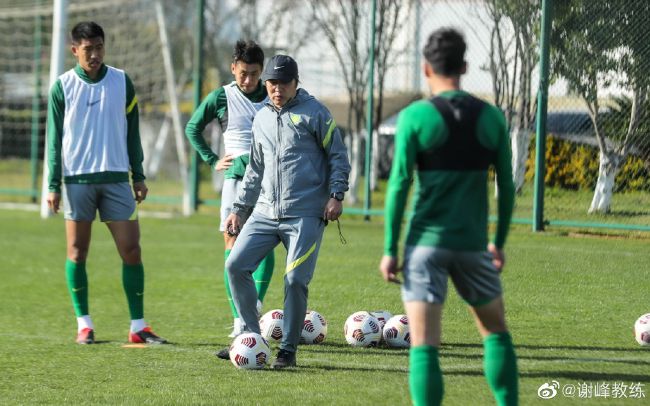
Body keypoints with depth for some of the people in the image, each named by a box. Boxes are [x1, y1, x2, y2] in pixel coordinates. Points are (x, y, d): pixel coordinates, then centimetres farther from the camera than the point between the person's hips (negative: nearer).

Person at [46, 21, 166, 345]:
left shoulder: (121, 82, 5)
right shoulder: (63, 87, 1)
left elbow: (132, 132, 10)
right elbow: (54, 139, 2)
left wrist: (138, 177, 8)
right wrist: (53, 186, -3)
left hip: (116, 178, 1)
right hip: (77, 179, -1)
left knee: (131, 250, -4)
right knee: (77, 252, 2)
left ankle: (138, 326, 1)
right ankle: (83, 324, 11)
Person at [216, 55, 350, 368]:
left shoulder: (314, 113, -1)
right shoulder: (261, 118, 16)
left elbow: (338, 155, 1)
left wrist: (336, 195, -9)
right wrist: (239, 209, 22)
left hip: (305, 215, -6)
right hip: (265, 212, 6)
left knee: (295, 280, -11)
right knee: (236, 265, -5)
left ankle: (288, 349, 2)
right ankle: (251, 336, 7)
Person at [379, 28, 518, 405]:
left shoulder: (415, 116, -6)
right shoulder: (492, 117, 2)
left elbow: (399, 185, -9)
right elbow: (507, 186, 6)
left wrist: (390, 249, -4)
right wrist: (499, 242, 18)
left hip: (426, 243, -2)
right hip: (473, 244, 3)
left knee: (424, 346, -3)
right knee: (496, 331, 21)